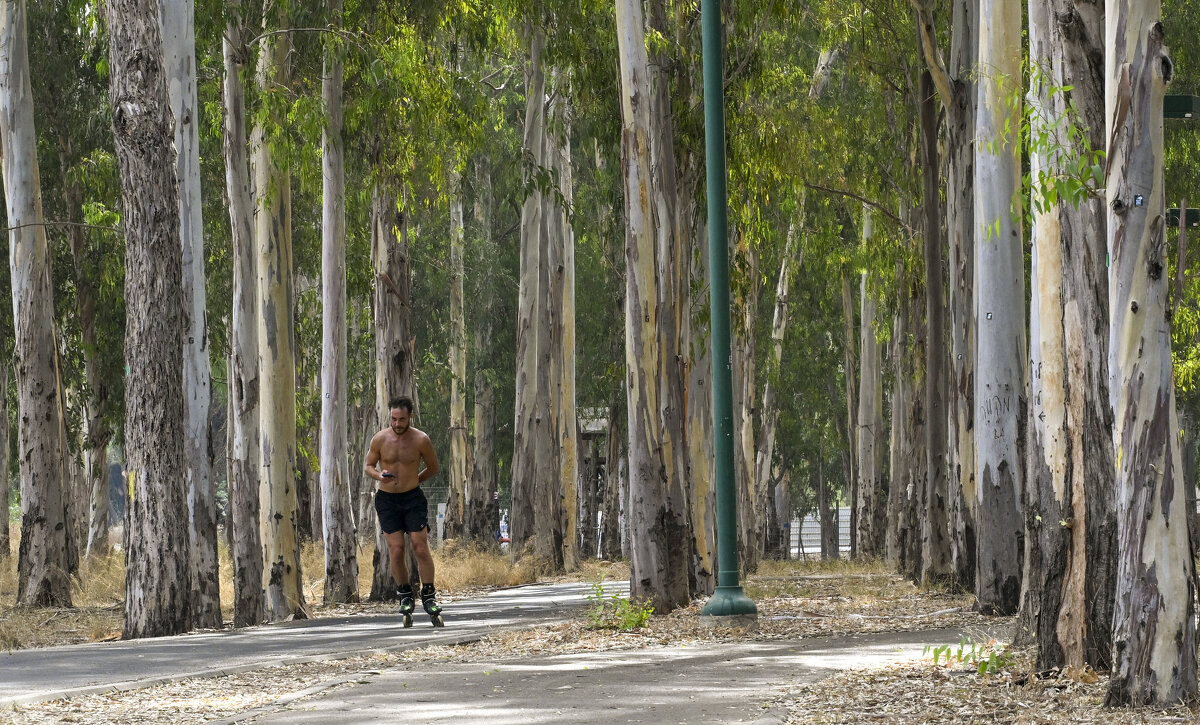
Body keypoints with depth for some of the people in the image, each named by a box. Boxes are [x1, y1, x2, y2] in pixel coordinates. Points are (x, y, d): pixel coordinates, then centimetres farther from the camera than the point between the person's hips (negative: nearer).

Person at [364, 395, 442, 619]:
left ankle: (428, 595, 0)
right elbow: (368, 466, 7)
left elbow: (434, 468, 9)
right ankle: (405, 595, 10)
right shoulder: (380, 439, -5)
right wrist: (379, 475, -13)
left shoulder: (421, 440, -6)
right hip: (387, 500, 1)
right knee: (396, 550, -5)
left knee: (421, 548, -8)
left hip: (413, 499, -1)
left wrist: (414, 480, 6)